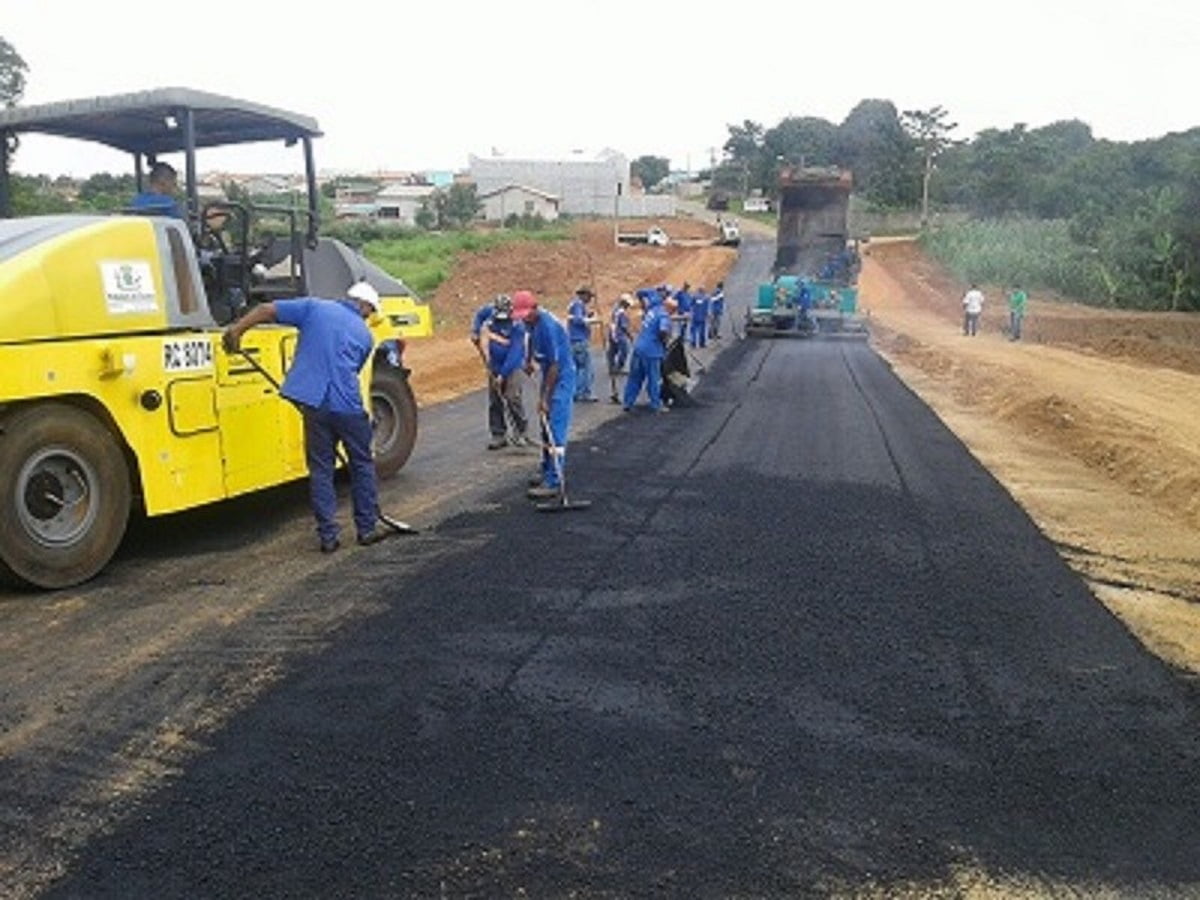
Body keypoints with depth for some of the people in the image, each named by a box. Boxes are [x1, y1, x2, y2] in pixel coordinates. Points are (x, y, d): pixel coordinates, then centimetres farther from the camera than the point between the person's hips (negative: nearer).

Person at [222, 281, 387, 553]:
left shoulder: (314, 307, 10)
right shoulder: (364, 335, 13)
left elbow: (267, 310, 0)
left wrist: (236, 329, 0)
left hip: (313, 402, 1)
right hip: (347, 405, -1)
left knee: (320, 469, 10)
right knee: (362, 466, 16)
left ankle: (328, 536, 11)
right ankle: (367, 529, 22)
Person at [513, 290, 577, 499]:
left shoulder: (548, 326, -26)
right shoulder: (532, 322, 0)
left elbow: (554, 365, -26)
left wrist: (544, 397, -25)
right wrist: (529, 359, 23)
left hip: (561, 377, -10)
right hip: (549, 375, 10)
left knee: (555, 430, -13)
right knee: (547, 428, 16)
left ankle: (553, 483, -13)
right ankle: (549, 473, 27)